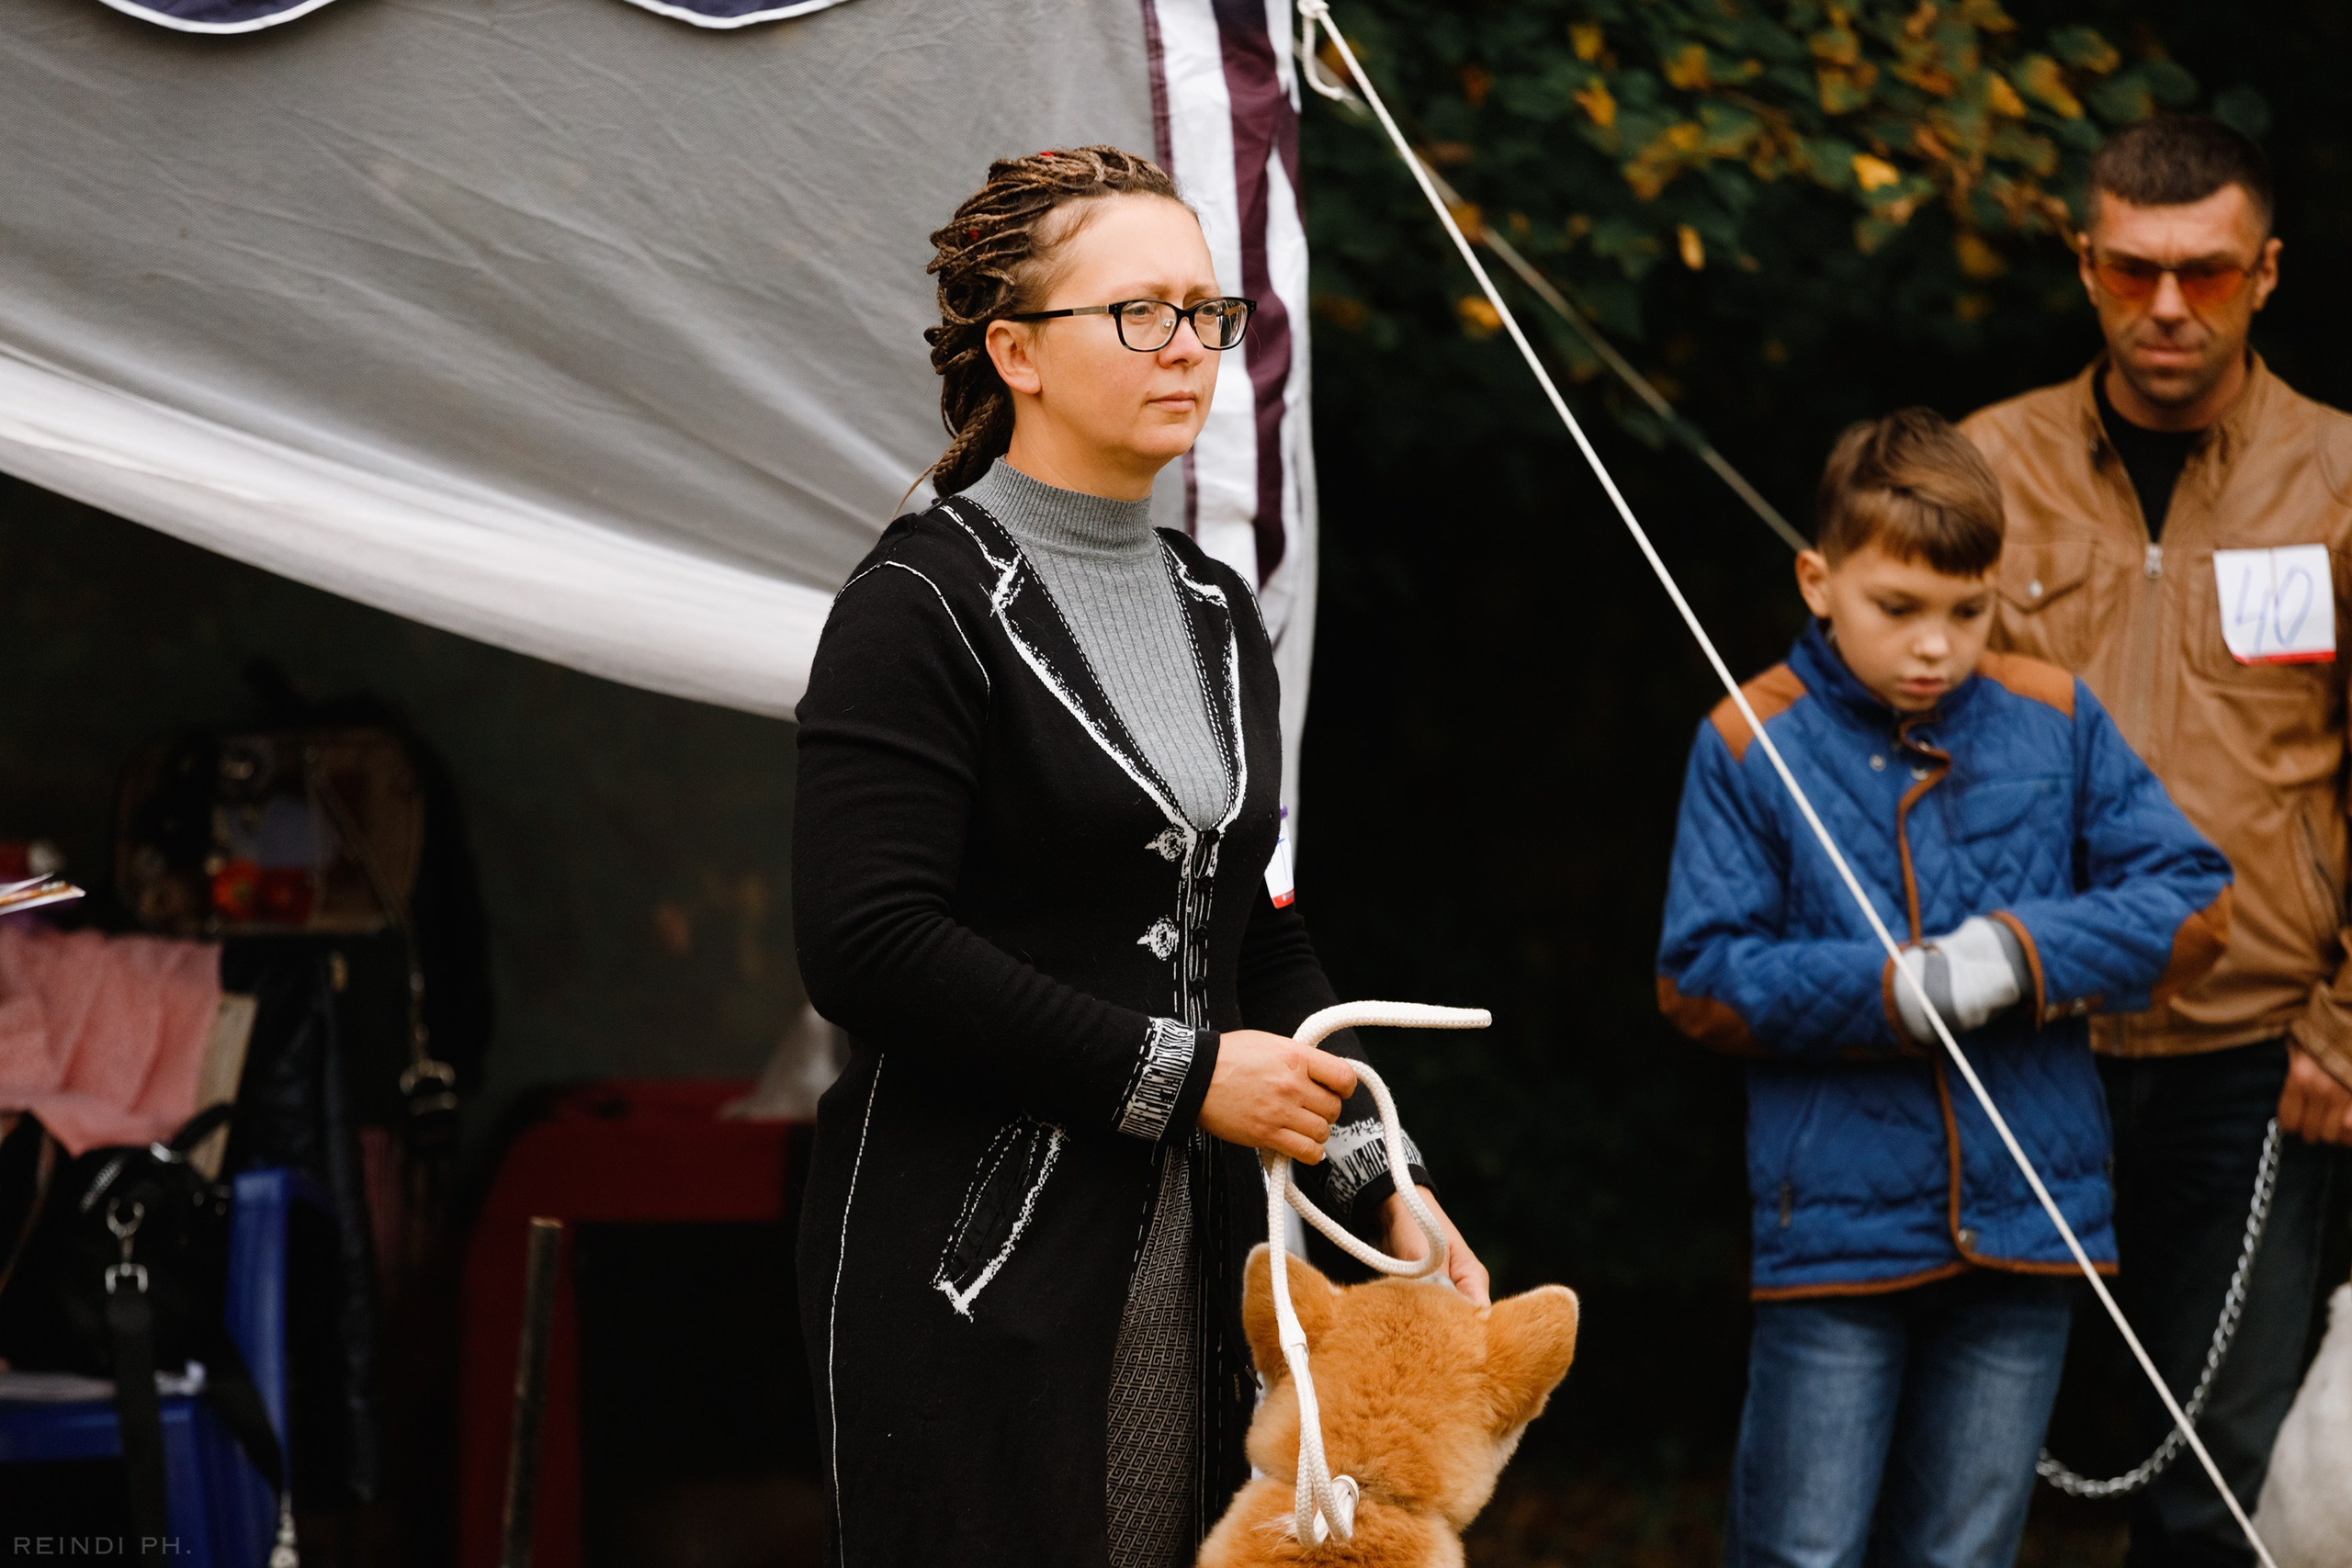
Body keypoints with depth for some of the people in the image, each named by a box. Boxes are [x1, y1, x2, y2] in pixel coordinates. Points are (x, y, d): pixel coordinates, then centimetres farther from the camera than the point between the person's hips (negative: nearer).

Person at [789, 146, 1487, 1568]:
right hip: (972, 1273, -7)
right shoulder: (921, 609, -9)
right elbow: (869, 950, -18)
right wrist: (1183, 1075, -16)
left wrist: (1371, 1182, 8)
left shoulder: (1218, 615, 15)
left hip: (1193, 1259, 7)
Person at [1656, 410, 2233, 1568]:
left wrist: (2026, 952, -14)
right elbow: (1701, 982, -5)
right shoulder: (1751, 746, -3)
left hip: (2024, 1211, 3)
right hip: (1835, 1211, -3)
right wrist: (1891, 993, -18)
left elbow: (2196, 901, 2)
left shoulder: (2055, 723, 4)